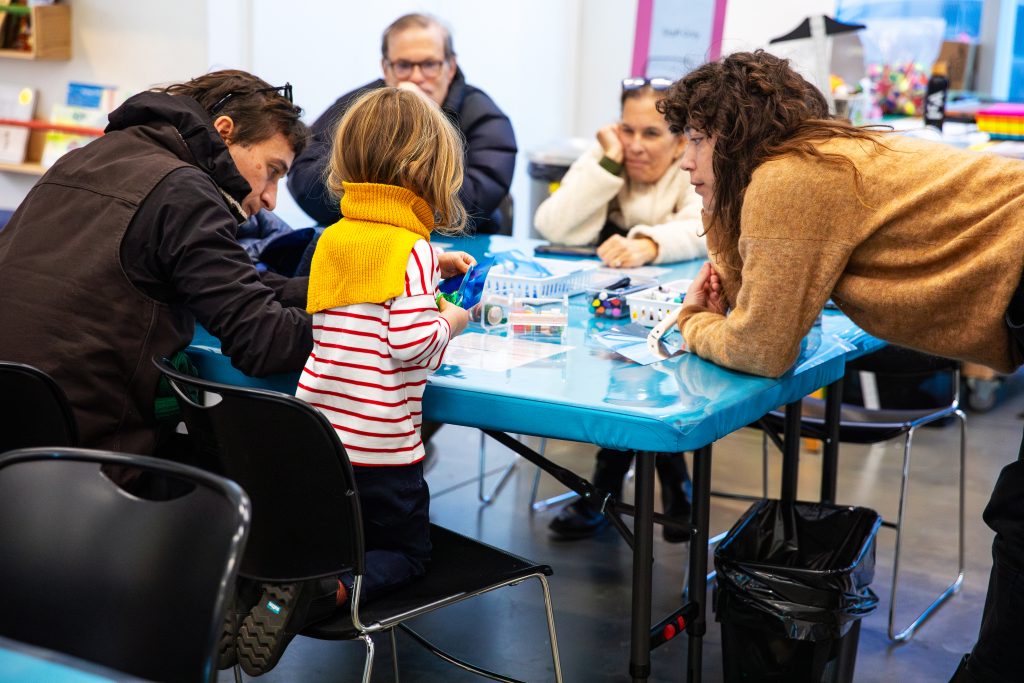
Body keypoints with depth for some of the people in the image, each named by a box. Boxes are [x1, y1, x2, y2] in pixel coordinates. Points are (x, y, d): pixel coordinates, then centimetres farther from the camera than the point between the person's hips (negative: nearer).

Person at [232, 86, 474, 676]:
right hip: (379, 445, -6)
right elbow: (410, 344, -22)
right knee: (407, 552, 14)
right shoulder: (410, 248, -14)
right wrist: (450, 320, -3)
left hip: (315, 434, 6)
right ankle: (328, 590, -16)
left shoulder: (333, 239, 8)